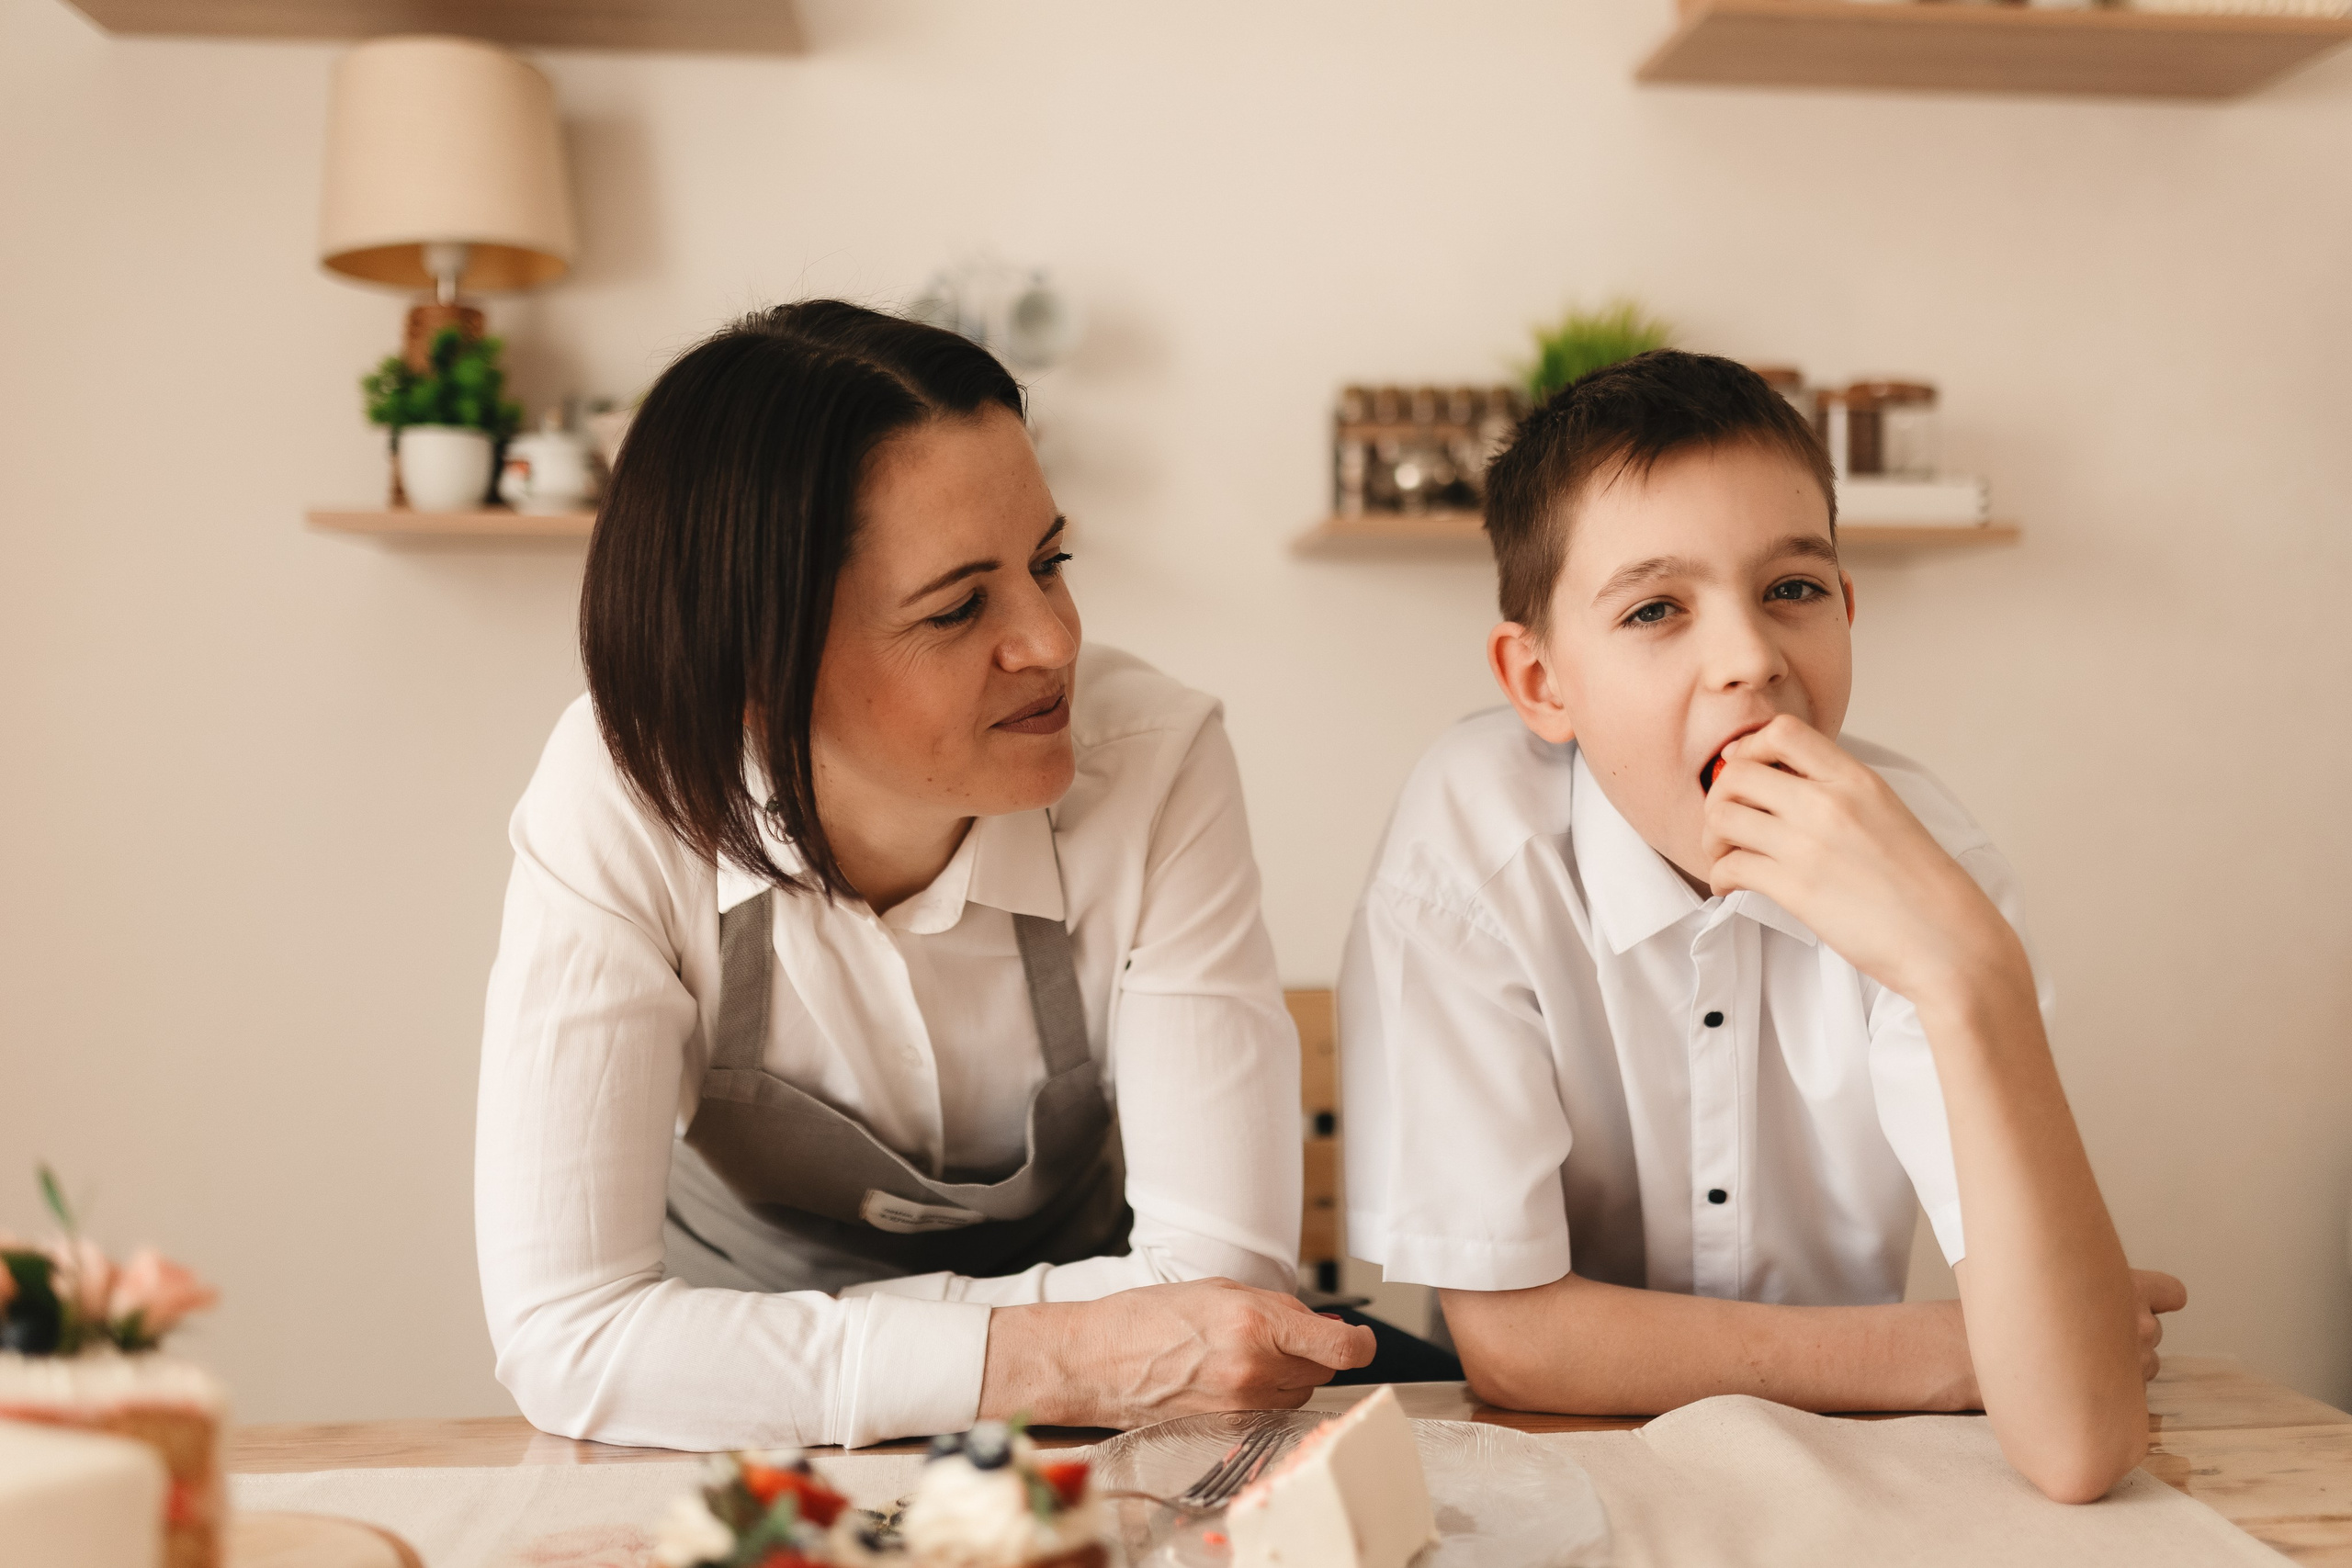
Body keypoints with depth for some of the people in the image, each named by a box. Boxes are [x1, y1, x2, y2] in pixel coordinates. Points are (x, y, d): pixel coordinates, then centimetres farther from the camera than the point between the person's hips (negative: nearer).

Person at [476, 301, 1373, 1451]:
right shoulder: (622, 805, -22)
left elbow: (1226, 1272, -23)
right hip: (752, 1482, -1)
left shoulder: (1157, 764, -21)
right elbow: (564, 1334, -26)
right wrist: (1046, 1361, -32)